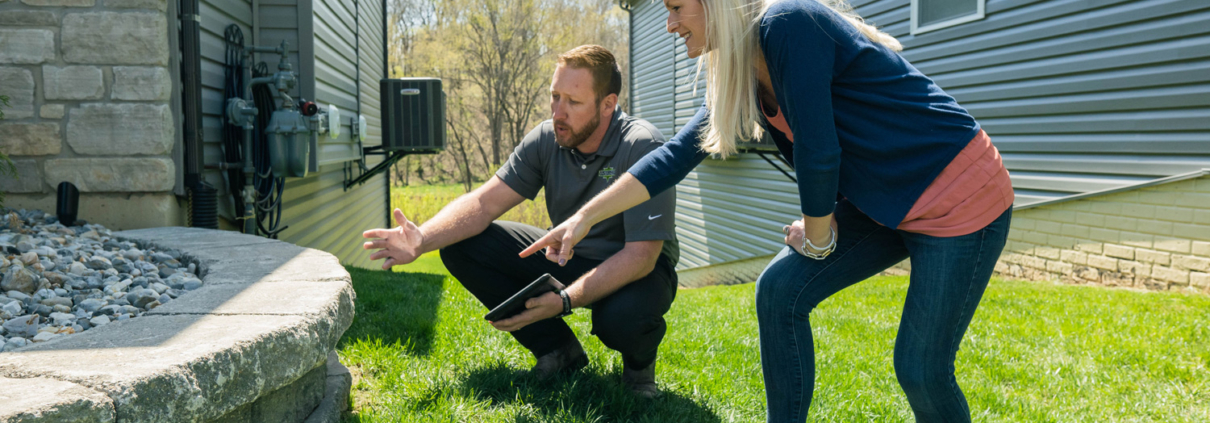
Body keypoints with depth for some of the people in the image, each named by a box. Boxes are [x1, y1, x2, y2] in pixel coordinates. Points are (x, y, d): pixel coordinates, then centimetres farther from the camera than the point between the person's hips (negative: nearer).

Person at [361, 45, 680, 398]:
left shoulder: (643, 149, -25)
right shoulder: (546, 140, -9)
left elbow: (641, 255, -31)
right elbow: (485, 201, -13)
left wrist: (564, 301, -42)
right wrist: (422, 239, -32)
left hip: (635, 270, -5)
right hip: (568, 257, 6)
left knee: (621, 317, -42)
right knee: (460, 245, -11)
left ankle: (639, 362, 0)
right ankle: (559, 351, 2)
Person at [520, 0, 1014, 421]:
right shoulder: (740, 75, 5)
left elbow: (817, 149, -22)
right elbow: (676, 154, 8)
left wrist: (817, 236, -6)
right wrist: (585, 217, 8)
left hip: (961, 198, -8)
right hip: (883, 203, 8)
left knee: (921, 369, -8)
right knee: (780, 290, -2)